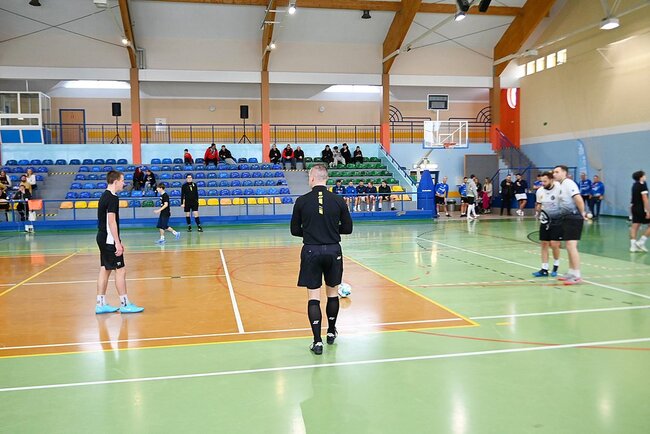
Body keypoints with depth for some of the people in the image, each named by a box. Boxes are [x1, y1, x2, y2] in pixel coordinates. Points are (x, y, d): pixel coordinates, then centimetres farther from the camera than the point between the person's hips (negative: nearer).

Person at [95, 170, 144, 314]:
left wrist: (117, 241, 21)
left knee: (105, 270, 10)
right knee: (120, 270, -4)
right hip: (109, 240, -10)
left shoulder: (105, 196, 14)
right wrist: (117, 242, -20)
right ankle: (125, 304, 1)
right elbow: (112, 222, -20)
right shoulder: (112, 198, -15)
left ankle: (101, 304, 14)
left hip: (103, 239, 10)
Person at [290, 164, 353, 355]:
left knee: (313, 297, 3)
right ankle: (331, 332, 32)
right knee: (333, 293, 18)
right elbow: (347, 228, 2)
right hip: (333, 251, 2)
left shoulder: (302, 201, -5)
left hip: (311, 252, -1)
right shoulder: (338, 200, -3)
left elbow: (295, 230, 1)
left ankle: (317, 341, 1)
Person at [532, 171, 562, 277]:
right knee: (544, 244, 3)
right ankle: (544, 269, 10)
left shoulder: (559, 189, -15)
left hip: (557, 221, -5)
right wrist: (538, 211, -2)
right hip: (545, 220, 5)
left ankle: (556, 266, 18)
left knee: (554, 244, -7)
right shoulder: (539, 191, 3)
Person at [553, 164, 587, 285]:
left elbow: (578, 199, -22)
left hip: (573, 218, -10)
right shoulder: (562, 185, 16)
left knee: (571, 246, -11)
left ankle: (577, 276, -8)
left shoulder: (568, 183, -12)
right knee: (568, 246, 15)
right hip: (567, 218, 10)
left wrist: (582, 213, -13)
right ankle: (571, 273, 25)